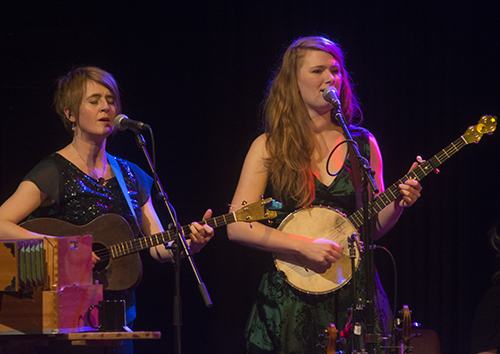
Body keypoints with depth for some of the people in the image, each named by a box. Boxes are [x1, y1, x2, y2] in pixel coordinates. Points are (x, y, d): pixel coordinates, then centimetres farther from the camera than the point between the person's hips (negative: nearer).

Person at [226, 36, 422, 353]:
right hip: (290, 300, -2)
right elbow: (237, 226, -9)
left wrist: (398, 204, -9)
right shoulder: (270, 147, -1)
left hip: (353, 293, 2)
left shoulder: (363, 144, 7)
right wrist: (304, 246, -18)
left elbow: (374, 226, 12)